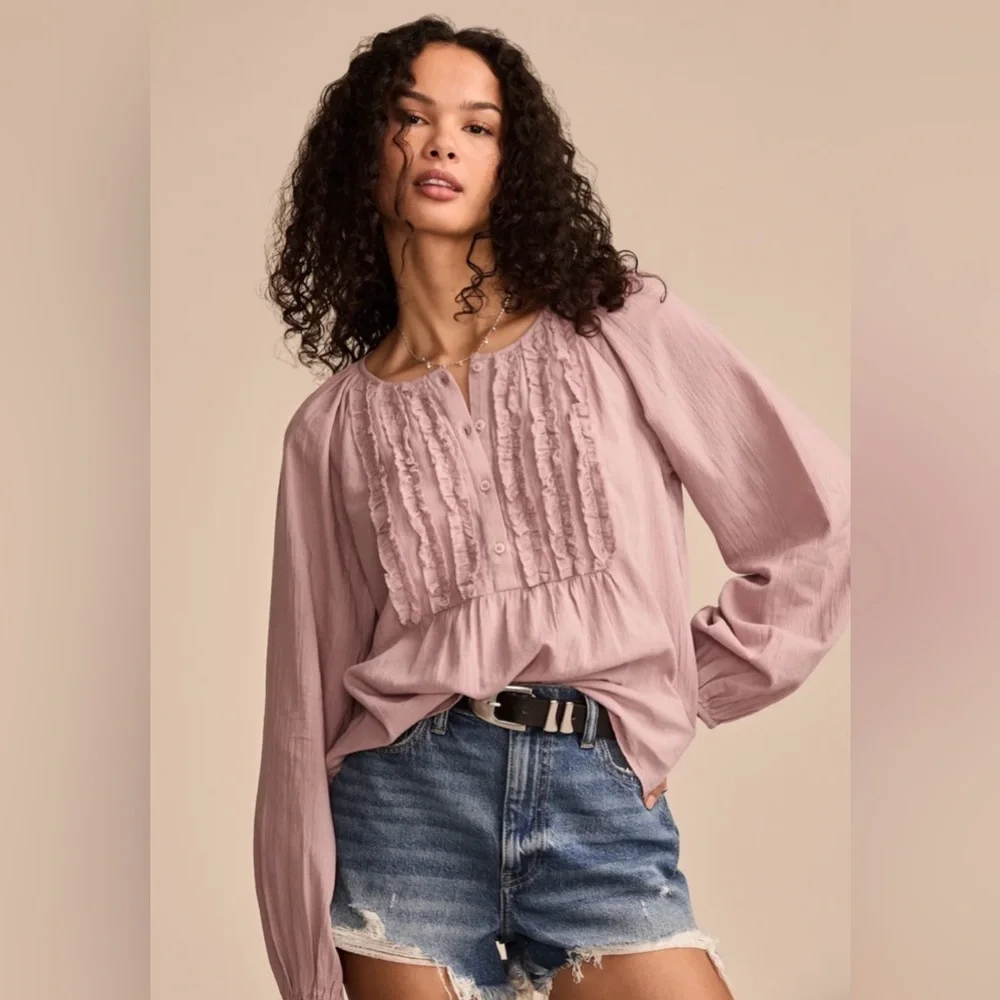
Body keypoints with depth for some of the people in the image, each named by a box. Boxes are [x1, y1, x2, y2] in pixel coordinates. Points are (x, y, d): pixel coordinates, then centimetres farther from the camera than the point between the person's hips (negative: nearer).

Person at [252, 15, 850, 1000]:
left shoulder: (622, 328, 5)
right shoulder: (331, 425, 9)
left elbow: (815, 520, 6)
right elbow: (308, 692, 8)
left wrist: (683, 695, 7)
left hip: (605, 806, -1)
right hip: (404, 805, 1)